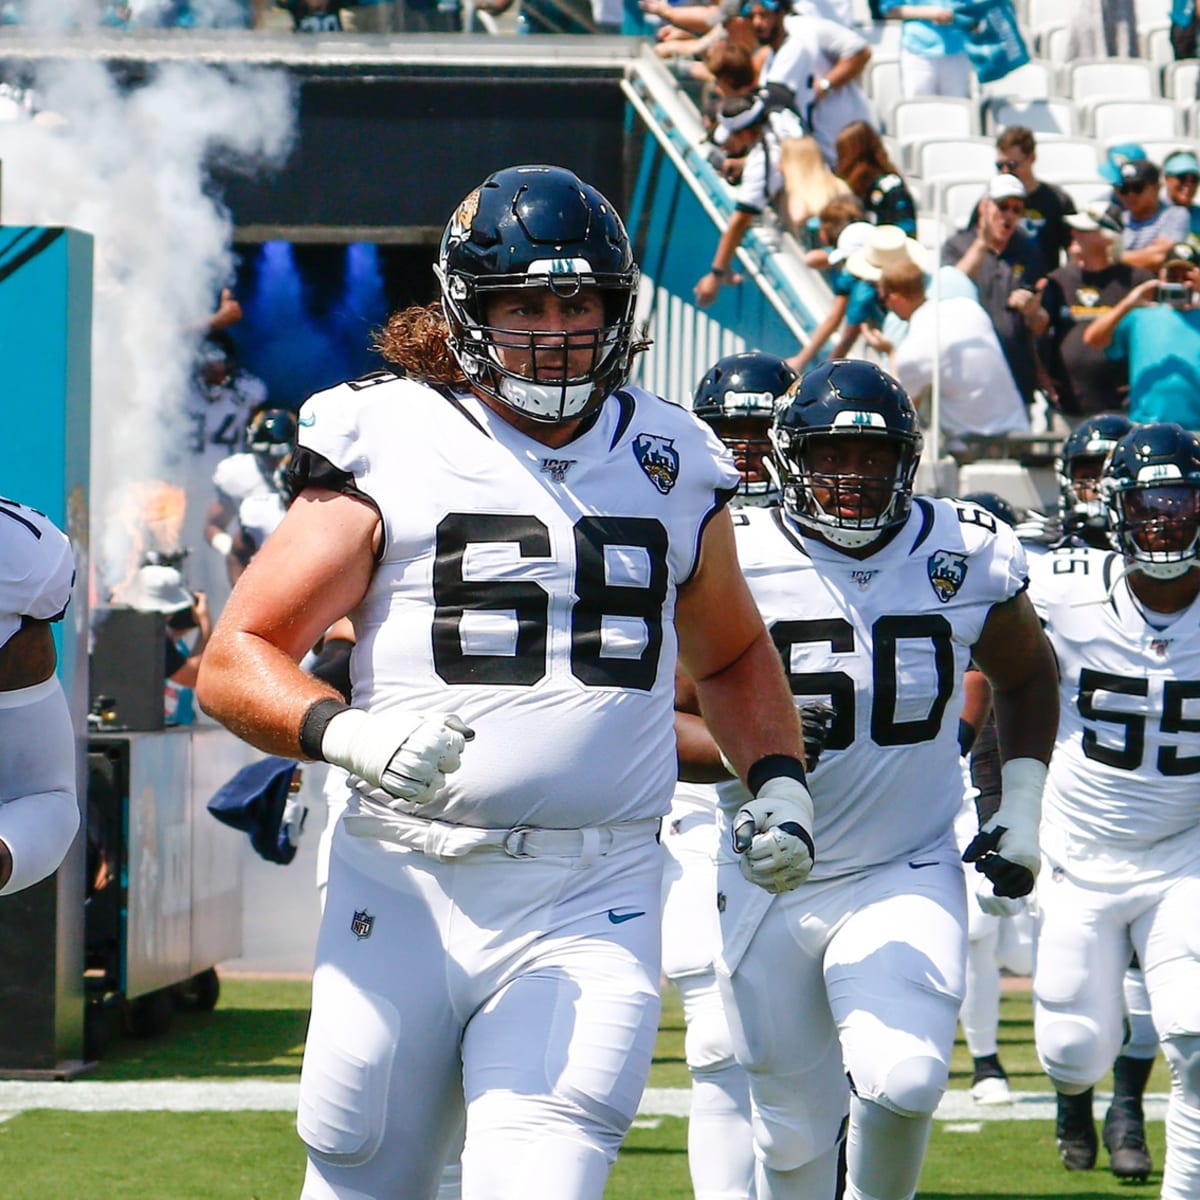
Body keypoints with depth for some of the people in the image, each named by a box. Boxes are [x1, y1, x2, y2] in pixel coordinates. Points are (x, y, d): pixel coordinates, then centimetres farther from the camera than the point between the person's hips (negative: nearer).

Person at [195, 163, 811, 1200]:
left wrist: (778, 778, 13)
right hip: (407, 891, -1)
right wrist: (344, 735, -21)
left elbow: (730, 655, 31)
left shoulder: (671, 467, 14)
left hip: (590, 911, 1)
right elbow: (235, 660, -3)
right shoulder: (389, 449, 1)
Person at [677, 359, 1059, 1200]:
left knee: (903, 1082, -23)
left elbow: (1026, 677, 17)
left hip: (910, 875, 0)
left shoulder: (968, 559, -3)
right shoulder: (737, 564, -9)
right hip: (772, 887, 0)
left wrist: (1020, 809, 8)